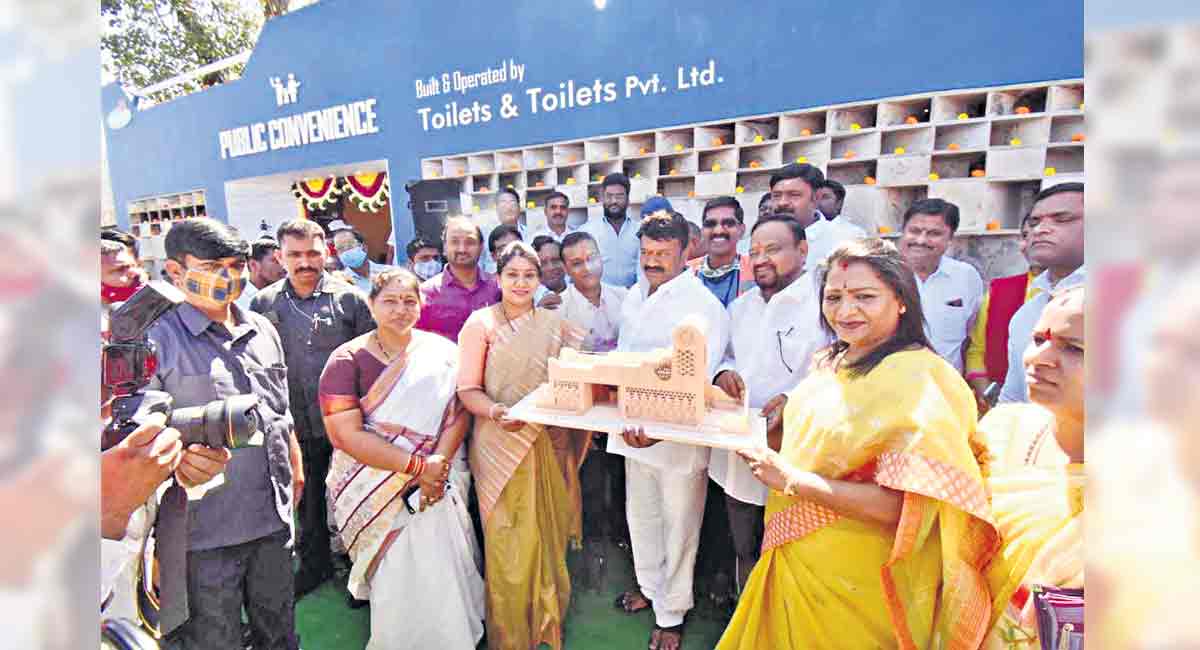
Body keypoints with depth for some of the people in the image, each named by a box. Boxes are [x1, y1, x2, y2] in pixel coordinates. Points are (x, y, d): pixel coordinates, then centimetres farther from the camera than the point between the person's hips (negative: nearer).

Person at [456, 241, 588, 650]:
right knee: (510, 544, 4)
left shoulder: (555, 325, 7)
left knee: (548, 536, 14)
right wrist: (496, 412, -25)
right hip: (501, 445, -3)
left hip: (550, 444, 4)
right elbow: (467, 389, -7)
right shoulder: (481, 324, -5)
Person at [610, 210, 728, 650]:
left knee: (678, 526, 11)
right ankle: (649, 585, 48)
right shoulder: (634, 297, 7)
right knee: (640, 514, 23)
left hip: (680, 435, -7)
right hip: (634, 427, 7)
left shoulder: (704, 307, -16)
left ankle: (671, 613, 32)